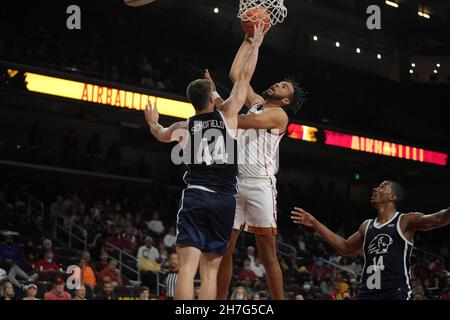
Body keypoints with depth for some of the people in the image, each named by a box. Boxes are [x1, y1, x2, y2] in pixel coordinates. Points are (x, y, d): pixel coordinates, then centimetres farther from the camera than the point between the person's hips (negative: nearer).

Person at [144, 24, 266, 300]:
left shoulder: (183, 127, 10)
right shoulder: (227, 115, 5)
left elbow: (161, 134, 34)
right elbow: (244, 76, 13)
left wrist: (153, 123, 57)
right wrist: (256, 43, 25)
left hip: (195, 197, 0)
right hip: (225, 200, 0)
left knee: (188, 267, -10)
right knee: (210, 270, 4)